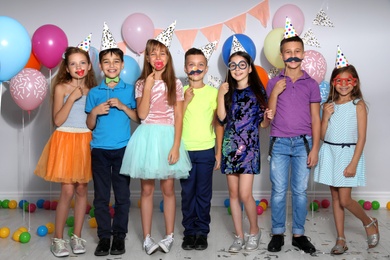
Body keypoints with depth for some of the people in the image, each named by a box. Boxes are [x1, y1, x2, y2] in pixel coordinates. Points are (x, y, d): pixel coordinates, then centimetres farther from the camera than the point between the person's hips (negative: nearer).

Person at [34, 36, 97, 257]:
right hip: (66, 141, -3)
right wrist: (72, 98, -16)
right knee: (68, 190, -5)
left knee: (82, 189, 7)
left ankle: (77, 236, 18)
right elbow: (58, 120, -11)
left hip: (86, 141, 3)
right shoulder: (61, 88, -2)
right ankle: (58, 238, 9)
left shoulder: (93, 89, 8)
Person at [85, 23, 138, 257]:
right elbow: (90, 125, 8)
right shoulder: (94, 92, 5)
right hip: (100, 149, 1)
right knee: (101, 196, 5)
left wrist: (123, 106, -12)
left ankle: (119, 235, 16)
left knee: (122, 195, 4)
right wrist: (95, 111, -12)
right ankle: (104, 236, 16)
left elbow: (138, 118, 2)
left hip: (122, 149, -1)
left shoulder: (129, 90, 3)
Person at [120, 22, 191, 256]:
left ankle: (169, 236, 16)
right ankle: (147, 237, 14)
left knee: (168, 188, 4)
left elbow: (178, 117, -1)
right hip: (147, 137, 1)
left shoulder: (175, 84, 3)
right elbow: (142, 114, -7)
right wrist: (148, 87, -12)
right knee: (147, 189, 5)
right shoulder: (141, 83, 5)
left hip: (168, 137, -1)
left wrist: (176, 146, -9)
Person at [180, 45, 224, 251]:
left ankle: (202, 232, 18)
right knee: (187, 193, 7)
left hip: (206, 151, -1)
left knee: (204, 194, 6)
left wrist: (219, 151, 3)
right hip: (185, 150, 1)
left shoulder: (213, 92, 2)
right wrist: (186, 101, -11)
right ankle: (189, 232, 19)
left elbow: (218, 124, 5)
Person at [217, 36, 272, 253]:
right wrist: (220, 96, -9)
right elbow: (222, 119, -2)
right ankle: (240, 236, 19)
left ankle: (255, 231, 17)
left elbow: (263, 124, 4)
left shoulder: (258, 91, 2)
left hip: (249, 146, -3)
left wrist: (268, 118, -17)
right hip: (230, 146, 3)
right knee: (233, 193, 6)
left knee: (245, 194, -8)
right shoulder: (229, 92, 8)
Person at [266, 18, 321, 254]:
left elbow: (315, 118, 5)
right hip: (279, 143, 0)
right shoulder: (274, 83, 5)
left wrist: (315, 148, -2)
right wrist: (274, 93, -11)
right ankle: (278, 233, 15)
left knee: (300, 191, 5)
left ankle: (299, 234, 17)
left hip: (303, 143, 0)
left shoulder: (311, 84, 6)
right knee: (279, 191, 3)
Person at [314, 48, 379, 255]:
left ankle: (370, 223, 23)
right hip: (330, 153, 5)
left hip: (348, 153, -5)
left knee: (344, 200, -6)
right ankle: (341, 239, 19)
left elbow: (361, 137, -9)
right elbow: (322, 135, 5)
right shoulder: (329, 105, 7)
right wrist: (326, 117, -11)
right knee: (335, 198, 9)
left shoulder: (358, 105, -6)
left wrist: (353, 163, -15)